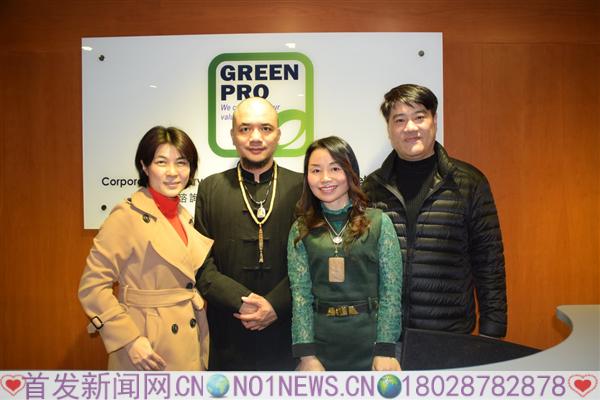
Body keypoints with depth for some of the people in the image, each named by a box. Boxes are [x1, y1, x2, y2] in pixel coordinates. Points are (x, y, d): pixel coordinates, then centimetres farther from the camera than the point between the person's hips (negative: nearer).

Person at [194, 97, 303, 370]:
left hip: (286, 332, 0)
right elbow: (202, 263, -2)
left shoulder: (301, 187, 0)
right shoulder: (210, 188, 3)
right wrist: (242, 301, -14)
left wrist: (276, 304, -13)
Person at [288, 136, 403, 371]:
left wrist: (386, 350, -10)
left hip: (370, 340, -1)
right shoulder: (300, 230, 0)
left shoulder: (379, 222, -3)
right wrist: (307, 355, -10)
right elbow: (300, 293, -4)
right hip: (320, 342, 1)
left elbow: (391, 289, -6)